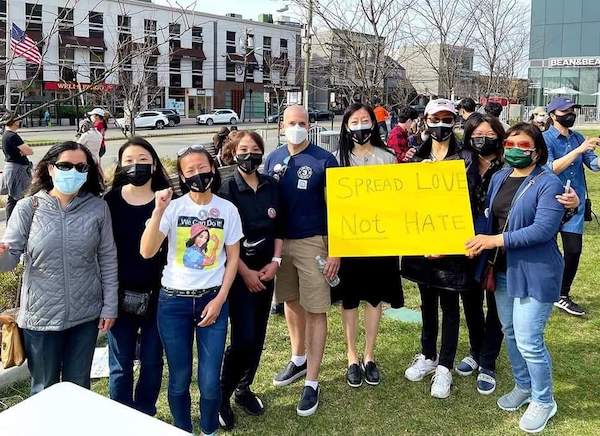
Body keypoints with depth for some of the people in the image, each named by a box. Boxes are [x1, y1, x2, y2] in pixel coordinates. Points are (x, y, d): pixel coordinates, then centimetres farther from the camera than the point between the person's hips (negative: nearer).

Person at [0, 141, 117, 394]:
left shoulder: (98, 207, -5)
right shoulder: (28, 207, -8)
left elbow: (107, 259, 1)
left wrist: (110, 306, 1)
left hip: (86, 316, 1)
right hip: (41, 316, -1)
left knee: (79, 388, 18)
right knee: (44, 391, 16)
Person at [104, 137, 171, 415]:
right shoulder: (110, 200, -3)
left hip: (157, 294, 0)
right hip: (120, 294, 0)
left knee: (152, 361, 12)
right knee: (120, 364, 10)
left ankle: (145, 417, 31)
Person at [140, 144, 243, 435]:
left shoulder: (227, 210, 0)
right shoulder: (173, 208, -5)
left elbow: (233, 258, 4)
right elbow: (146, 252, -16)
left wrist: (219, 300, -4)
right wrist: (158, 211, -25)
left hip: (212, 299, 0)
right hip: (173, 301, 0)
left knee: (209, 381, 1)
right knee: (179, 379, 9)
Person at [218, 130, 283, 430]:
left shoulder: (272, 187, 4)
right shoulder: (227, 190, -10)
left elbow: (279, 228, 10)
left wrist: (275, 262, -3)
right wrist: (246, 272, -12)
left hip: (266, 271, 5)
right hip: (238, 273, -5)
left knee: (258, 335, 10)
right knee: (243, 337, -10)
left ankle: (243, 388, 29)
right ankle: (222, 394, 10)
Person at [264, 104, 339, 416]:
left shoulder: (324, 160, -7)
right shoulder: (273, 160, 6)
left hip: (312, 242, -5)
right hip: (280, 241, 5)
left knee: (315, 310, -1)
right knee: (291, 302, 18)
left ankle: (312, 382, 6)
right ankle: (298, 359, 38)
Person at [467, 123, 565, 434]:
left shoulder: (548, 184, -13)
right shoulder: (499, 178, 9)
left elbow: (543, 229, -22)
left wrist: (495, 240, -24)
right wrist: (480, 244, -8)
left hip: (534, 273, -7)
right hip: (502, 269, 7)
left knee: (528, 341, -5)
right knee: (510, 332, 17)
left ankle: (543, 401, 18)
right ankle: (523, 387, 38)